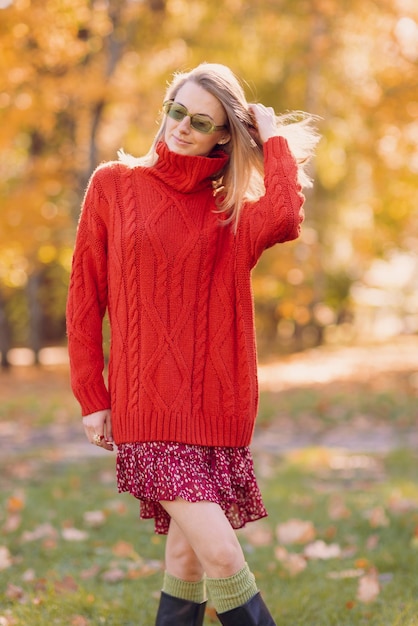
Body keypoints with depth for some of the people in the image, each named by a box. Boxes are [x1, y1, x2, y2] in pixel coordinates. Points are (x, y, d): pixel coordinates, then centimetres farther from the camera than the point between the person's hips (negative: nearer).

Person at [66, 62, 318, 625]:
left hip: (215, 405, 3)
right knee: (221, 553, -13)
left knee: (188, 555, 8)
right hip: (147, 404, -3)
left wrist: (273, 138, -4)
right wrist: (91, 398, 2)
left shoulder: (232, 210, 8)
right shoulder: (113, 185, 5)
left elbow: (284, 220, -18)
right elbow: (84, 298, 7)